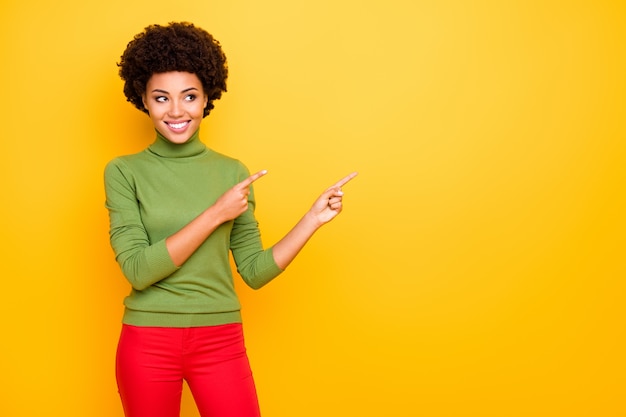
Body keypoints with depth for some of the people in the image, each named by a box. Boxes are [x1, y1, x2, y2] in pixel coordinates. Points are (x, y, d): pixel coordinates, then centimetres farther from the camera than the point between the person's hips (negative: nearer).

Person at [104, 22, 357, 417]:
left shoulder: (233, 172, 3)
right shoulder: (124, 173, -4)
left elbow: (255, 271, 2)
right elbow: (138, 268, -14)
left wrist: (314, 218, -6)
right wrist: (215, 214, -16)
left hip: (220, 340, 2)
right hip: (147, 341, -1)